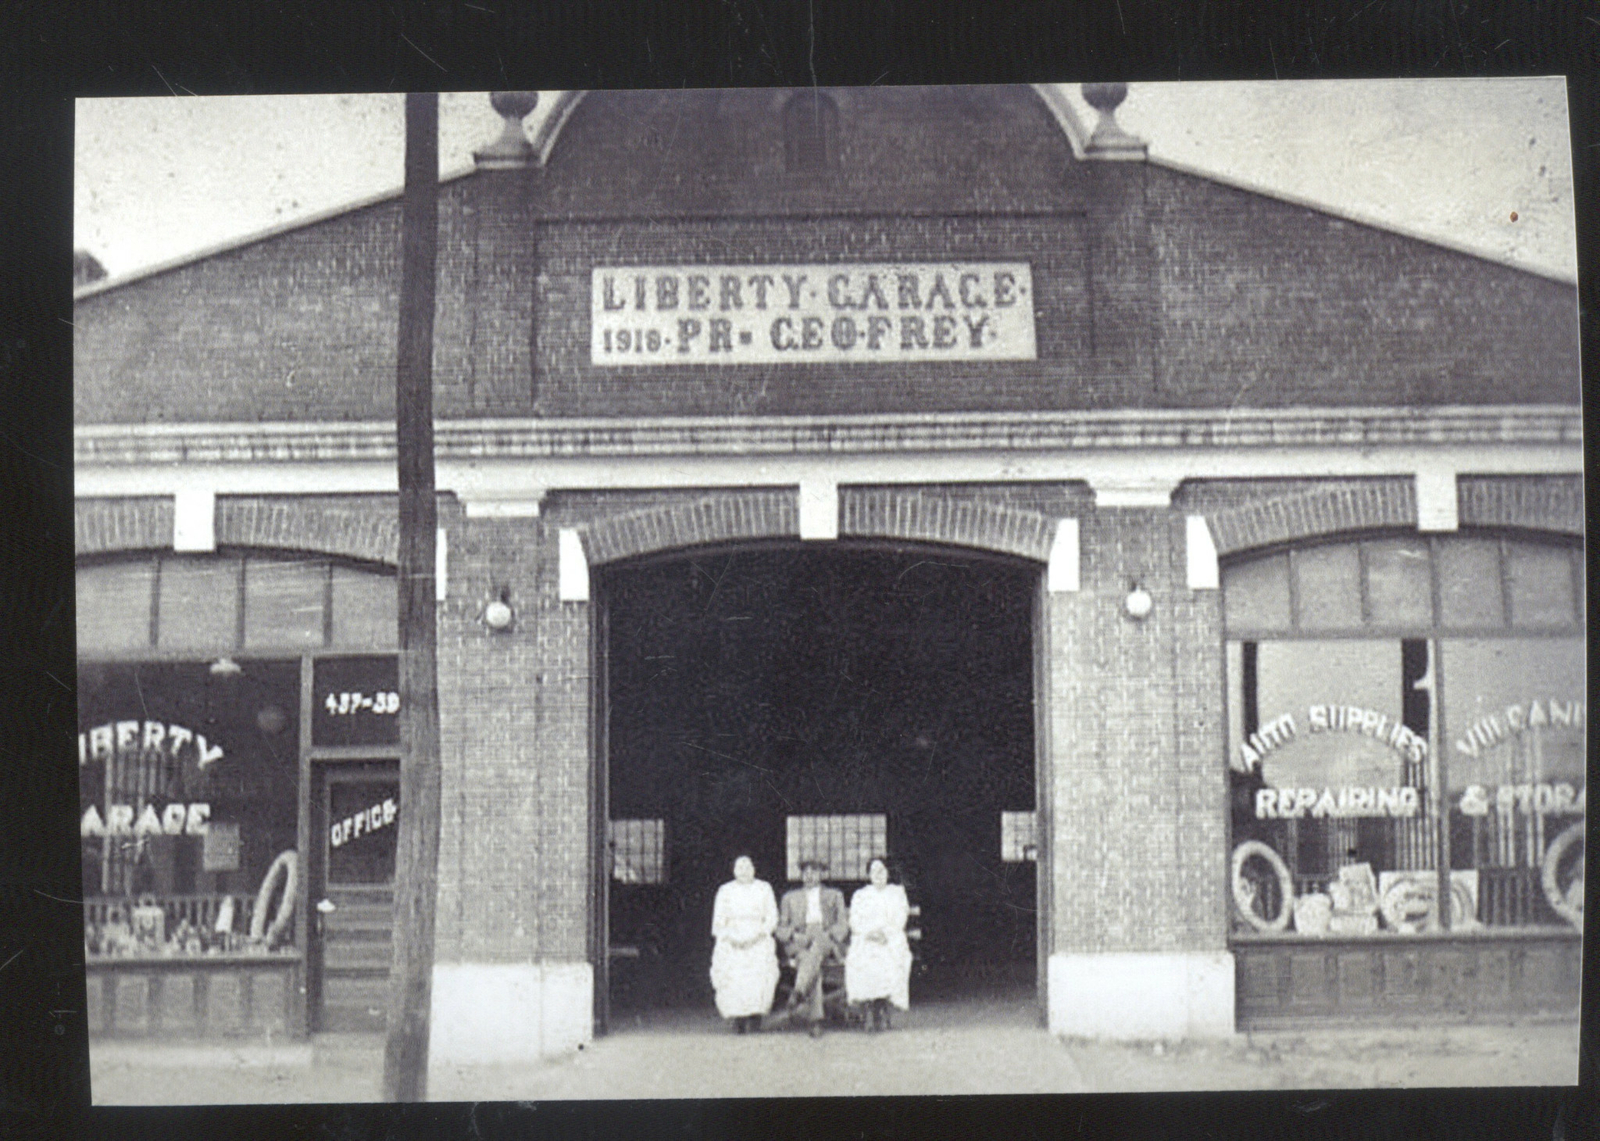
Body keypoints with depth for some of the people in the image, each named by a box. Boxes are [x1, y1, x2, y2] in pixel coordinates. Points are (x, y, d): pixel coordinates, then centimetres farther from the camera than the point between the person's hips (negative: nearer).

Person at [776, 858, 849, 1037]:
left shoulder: (835, 895, 26)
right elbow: (781, 928, 19)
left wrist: (829, 935, -8)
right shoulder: (790, 898, 27)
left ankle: (799, 992, -59)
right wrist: (794, 935, -5)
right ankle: (816, 1021, -44)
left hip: (828, 941, -1)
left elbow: (843, 925, 14)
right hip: (799, 942, 1)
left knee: (818, 942, -41)